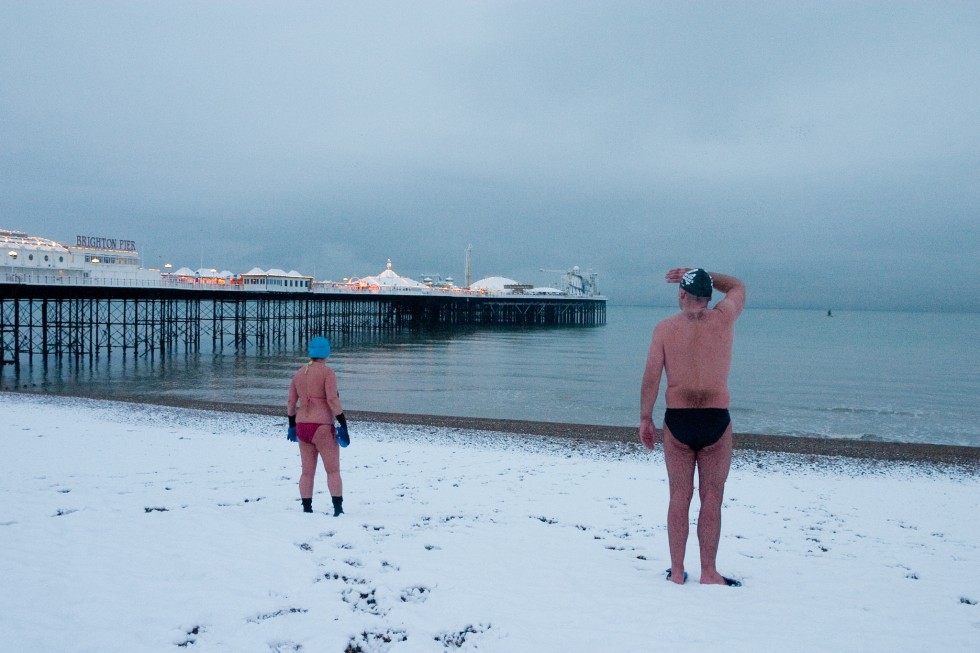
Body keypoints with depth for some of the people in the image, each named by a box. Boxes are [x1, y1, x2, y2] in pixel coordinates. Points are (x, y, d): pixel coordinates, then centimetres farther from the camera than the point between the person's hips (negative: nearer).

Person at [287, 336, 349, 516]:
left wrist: (292, 425, 23)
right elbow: (333, 400, -17)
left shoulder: (299, 373, 10)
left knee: (307, 472, 11)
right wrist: (343, 425, -14)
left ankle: (307, 509, 11)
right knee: (333, 471, -1)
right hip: (322, 427, -6)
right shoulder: (327, 372, -8)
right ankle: (338, 508, -9)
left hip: (302, 427, 6)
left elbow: (291, 402, 12)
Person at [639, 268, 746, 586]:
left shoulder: (664, 328, -3)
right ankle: (708, 572, 14)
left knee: (679, 498, 10)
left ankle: (677, 571, 18)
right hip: (716, 420, 0)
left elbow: (651, 378, -5)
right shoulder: (724, 319, -1)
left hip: (677, 420, 1)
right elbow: (738, 286, 20)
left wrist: (645, 419, 5)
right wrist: (701, 275, 19)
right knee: (711, 500, 8)